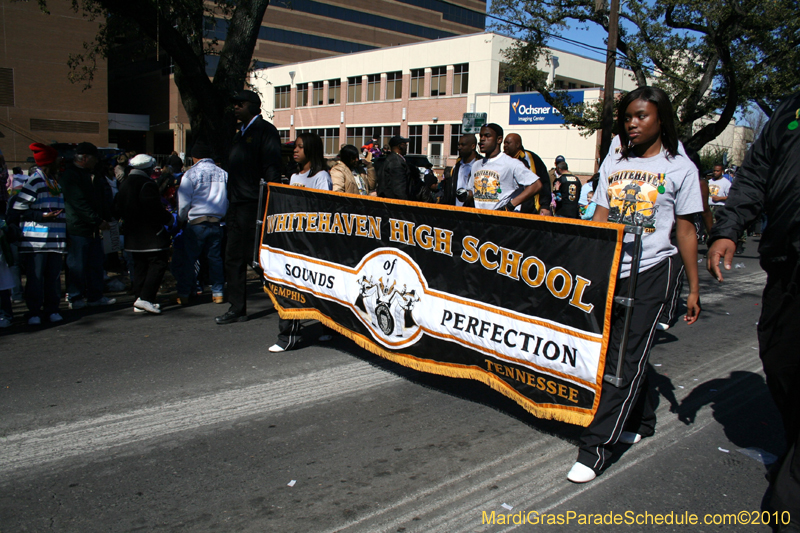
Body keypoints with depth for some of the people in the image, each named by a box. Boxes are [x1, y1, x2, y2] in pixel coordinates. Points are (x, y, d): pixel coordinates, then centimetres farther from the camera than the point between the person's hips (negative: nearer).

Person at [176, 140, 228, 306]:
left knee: (188, 259, 4)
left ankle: (184, 295, 7)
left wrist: (181, 220, 12)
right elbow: (228, 199, 9)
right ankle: (218, 293, 12)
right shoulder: (223, 174, 5)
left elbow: (183, 202, -3)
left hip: (196, 223, -3)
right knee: (215, 258, 10)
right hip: (217, 222, 4)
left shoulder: (191, 174, -5)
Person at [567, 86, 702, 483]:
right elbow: (599, 219, 11)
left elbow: (686, 231, 1)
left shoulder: (679, 168, 1)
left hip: (652, 271, -4)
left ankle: (596, 447, -3)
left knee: (625, 360, -6)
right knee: (615, 351, 10)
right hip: (611, 271, 4)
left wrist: (693, 288, 1)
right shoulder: (613, 163, 12)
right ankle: (641, 421, 34)